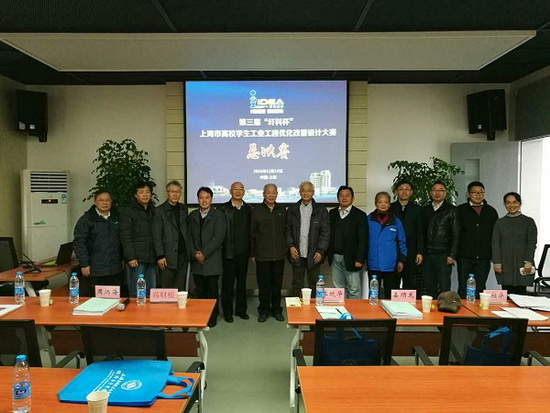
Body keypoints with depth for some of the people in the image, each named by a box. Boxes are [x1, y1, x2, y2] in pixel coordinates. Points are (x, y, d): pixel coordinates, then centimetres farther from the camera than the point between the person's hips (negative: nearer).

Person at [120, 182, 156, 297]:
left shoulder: (154, 211, 16)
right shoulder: (128, 212, 1)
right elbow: (125, 236, -6)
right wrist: (130, 257, -14)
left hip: (151, 259, 5)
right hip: (137, 259, -5)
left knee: (151, 291, 7)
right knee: (136, 293, -4)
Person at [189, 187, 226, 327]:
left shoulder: (218, 215, -1)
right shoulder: (192, 215, 12)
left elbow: (219, 236, -9)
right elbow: (189, 236, 8)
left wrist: (204, 253, -13)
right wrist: (195, 253, -6)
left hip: (212, 260, -3)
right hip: (196, 260, 3)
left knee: (212, 289, 2)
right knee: (200, 290, 8)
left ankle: (212, 317, 13)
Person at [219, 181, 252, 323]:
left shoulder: (248, 209, 6)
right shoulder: (223, 209, -4)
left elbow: (251, 230, 6)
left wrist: (251, 250, 2)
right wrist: (220, 249, -9)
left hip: (243, 252, 3)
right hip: (229, 252, -3)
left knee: (242, 281, 13)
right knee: (228, 282, 5)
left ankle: (241, 309, 26)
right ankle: (227, 312, 17)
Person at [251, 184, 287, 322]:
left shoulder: (282, 210, 8)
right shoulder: (256, 210, 1)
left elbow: (286, 230, 12)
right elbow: (252, 233, 2)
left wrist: (285, 248, 7)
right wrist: (253, 253, 0)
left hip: (279, 254, 2)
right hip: (262, 255, -2)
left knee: (277, 284, 9)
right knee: (263, 284, 5)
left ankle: (276, 310, 23)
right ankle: (264, 311, 19)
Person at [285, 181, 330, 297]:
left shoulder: (321, 210, 1)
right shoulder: (292, 209, 6)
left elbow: (325, 232, -2)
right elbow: (287, 230, 6)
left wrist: (320, 251, -8)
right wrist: (290, 246, -6)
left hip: (313, 255, -1)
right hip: (297, 253, 1)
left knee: (314, 284, 8)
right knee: (296, 284, 10)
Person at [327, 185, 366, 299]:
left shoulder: (360, 215, -3)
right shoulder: (332, 213, 10)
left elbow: (363, 240, -7)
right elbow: (329, 234, 11)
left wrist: (360, 259, -13)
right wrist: (328, 253, 5)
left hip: (351, 258, -4)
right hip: (335, 257, 4)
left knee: (354, 289, 1)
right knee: (339, 288, 12)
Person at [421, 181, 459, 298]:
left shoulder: (451, 210, 3)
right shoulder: (425, 210, 13)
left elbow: (455, 234, -1)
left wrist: (452, 255, -8)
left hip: (443, 255, -3)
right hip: (427, 255, 3)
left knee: (444, 289, -3)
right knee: (430, 289, 7)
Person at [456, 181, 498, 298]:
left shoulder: (491, 211, 13)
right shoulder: (460, 210, 4)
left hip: (484, 258, 2)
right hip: (465, 257, -2)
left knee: (480, 290, 8)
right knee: (463, 289, 2)